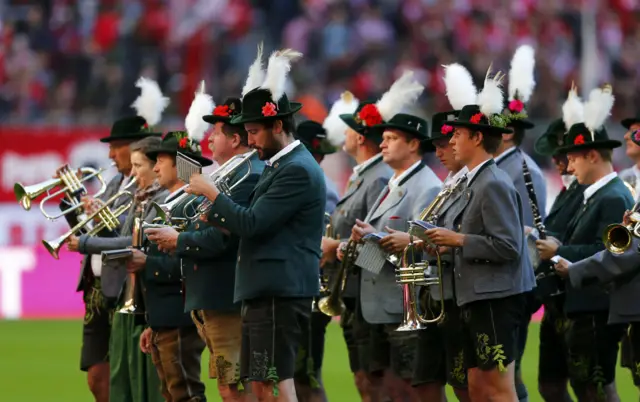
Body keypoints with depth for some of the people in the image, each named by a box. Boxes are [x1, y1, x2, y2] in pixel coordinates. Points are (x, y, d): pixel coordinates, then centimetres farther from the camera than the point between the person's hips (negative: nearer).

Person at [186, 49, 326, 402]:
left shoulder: (298, 171, -14)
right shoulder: (279, 166, 18)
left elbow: (253, 224, -20)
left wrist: (211, 192, -10)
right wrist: (217, 215, 7)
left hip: (280, 295, -11)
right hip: (264, 293, 11)